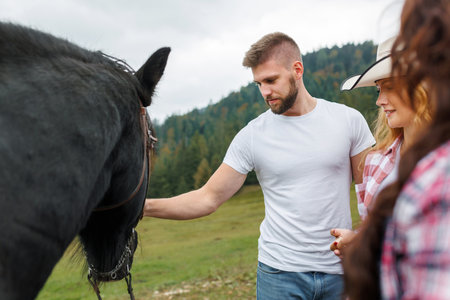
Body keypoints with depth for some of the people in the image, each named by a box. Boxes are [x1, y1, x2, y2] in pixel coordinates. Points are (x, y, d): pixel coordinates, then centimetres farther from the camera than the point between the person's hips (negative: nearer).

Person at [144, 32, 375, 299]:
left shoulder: (348, 120, -2)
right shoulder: (252, 136, -6)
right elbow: (208, 198, -5)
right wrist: (145, 205, -16)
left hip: (339, 271, 1)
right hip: (280, 273, -1)